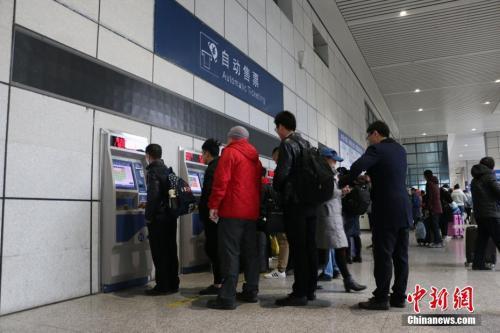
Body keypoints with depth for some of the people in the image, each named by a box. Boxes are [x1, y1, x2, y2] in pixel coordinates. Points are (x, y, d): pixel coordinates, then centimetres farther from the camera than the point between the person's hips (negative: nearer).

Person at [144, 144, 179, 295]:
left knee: (159, 253, -1)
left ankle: (162, 286, 4)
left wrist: (148, 216, -13)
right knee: (170, 251, 11)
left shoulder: (152, 171, -10)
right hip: (171, 216, 8)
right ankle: (173, 284, 18)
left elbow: (153, 195, -21)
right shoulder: (168, 170, 15)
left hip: (159, 217, -8)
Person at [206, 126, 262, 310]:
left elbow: (221, 181, -12)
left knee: (230, 252, -7)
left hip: (232, 210, -7)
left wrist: (214, 205, -10)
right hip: (252, 211, 7)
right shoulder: (255, 158, 20)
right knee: (250, 252, 12)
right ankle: (251, 291, 17)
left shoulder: (229, 152, -1)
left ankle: (227, 297, -9)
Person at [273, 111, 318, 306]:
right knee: (310, 246, 10)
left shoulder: (287, 144, -9)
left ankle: (300, 293, -1)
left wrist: (277, 189, 2)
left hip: (294, 202, -8)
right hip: (310, 201, 8)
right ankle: (310, 289, 17)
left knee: (297, 248, -5)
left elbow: (282, 173, -17)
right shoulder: (306, 144, 17)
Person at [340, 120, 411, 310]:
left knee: (383, 255, -3)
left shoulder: (377, 149, -9)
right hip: (403, 209, 8)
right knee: (400, 255, 10)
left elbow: (358, 166, -25)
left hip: (386, 210, -8)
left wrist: (344, 183, -10)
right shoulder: (400, 149, 15)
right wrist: (370, 178, 26)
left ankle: (381, 298, 2)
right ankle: (399, 296, 16)